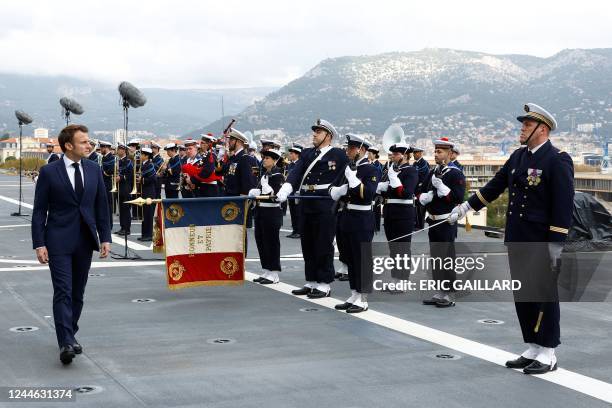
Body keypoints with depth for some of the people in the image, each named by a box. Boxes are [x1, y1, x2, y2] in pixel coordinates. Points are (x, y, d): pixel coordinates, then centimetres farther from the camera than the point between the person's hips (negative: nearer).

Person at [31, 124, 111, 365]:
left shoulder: (94, 170, 7)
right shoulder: (49, 172, -4)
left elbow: (101, 206, 11)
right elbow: (39, 210, -3)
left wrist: (105, 238, 5)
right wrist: (39, 244, -9)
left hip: (85, 241, 4)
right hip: (59, 241, -4)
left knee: (78, 293, 10)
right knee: (63, 292, -11)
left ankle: (69, 335, 25)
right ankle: (66, 343, -17)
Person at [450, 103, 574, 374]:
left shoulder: (558, 160, -11)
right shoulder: (518, 156, 12)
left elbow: (564, 205, -14)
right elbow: (496, 185, 19)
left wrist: (556, 243, -17)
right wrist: (467, 207, 16)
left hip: (541, 243, -8)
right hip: (516, 240, 8)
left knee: (544, 295, 0)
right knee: (522, 296, 12)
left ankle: (548, 355, 9)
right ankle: (532, 349, 22)